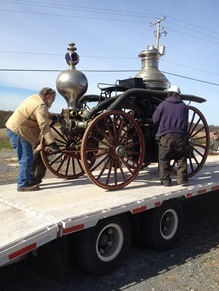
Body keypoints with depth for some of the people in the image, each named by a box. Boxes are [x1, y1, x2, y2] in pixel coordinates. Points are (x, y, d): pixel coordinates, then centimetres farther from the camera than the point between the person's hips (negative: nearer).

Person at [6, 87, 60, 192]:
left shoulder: (35, 98, 13)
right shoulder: (40, 106, -19)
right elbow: (44, 126, -28)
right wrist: (52, 144, -29)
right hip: (18, 131, -11)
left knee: (26, 158, 17)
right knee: (26, 158, -8)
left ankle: (29, 180, 26)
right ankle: (23, 184, -3)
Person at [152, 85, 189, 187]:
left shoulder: (163, 104, 4)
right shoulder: (184, 106, 12)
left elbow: (155, 120, 5)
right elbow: (185, 122, 19)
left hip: (166, 136, -2)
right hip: (180, 136, 2)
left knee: (164, 159, 7)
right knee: (181, 159, 13)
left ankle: (165, 180, 5)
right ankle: (182, 179, 8)